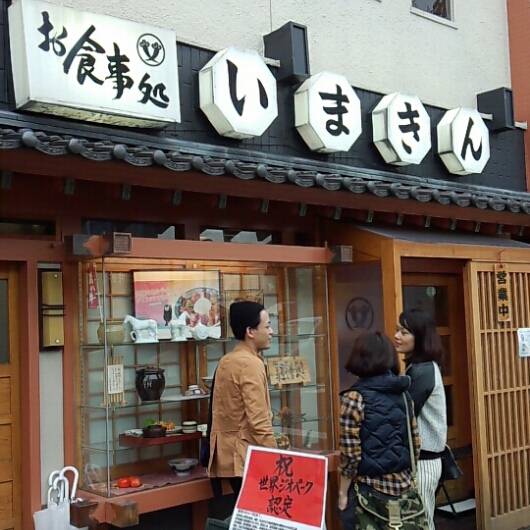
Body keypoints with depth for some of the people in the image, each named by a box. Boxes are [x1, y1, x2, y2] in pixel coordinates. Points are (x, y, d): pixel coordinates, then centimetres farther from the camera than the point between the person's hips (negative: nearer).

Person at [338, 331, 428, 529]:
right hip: (405, 489, 5)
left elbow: (350, 456, -14)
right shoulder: (403, 394, 4)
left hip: (370, 492, -5)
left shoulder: (354, 398, -12)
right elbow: (415, 444, 8)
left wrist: (343, 493, -3)